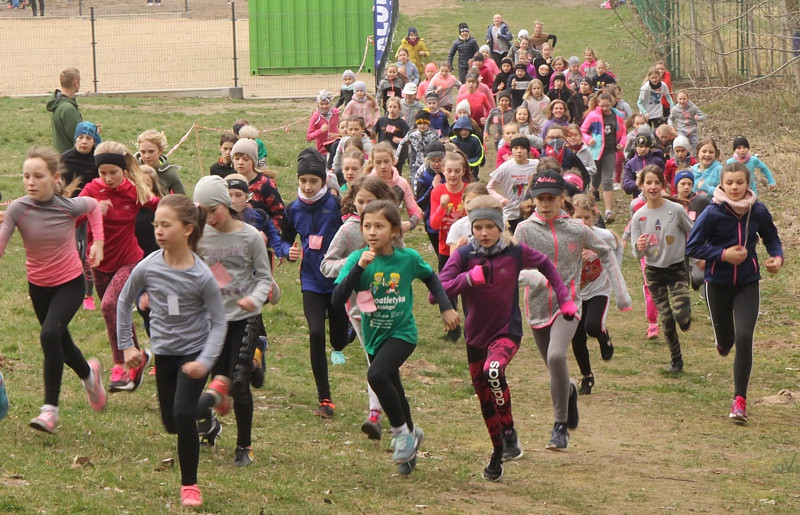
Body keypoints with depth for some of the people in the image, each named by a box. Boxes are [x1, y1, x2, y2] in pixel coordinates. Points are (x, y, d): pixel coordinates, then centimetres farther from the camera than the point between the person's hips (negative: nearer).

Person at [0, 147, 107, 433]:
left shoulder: (70, 206, -17)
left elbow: (93, 206, 6)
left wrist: (98, 242, 0)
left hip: (70, 283, -3)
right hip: (38, 286, 3)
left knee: (49, 334, -25)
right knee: (61, 344, 18)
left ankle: (50, 409, -19)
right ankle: (89, 374, 53)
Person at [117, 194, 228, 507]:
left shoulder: (202, 276, -20)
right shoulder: (147, 268, -13)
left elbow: (218, 322, -12)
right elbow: (124, 302, 4)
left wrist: (205, 361, -23)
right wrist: (127, 345, 3)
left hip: (194, 351, -4)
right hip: (164, 352, 4)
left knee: (182, 414, -19)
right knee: (171, 424, 13)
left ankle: (189, 485, 0)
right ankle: (214, 394, 45)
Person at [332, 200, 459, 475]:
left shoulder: (408, 258, -10)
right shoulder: (357, 260, -11)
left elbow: (431, 278, 12)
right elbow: (337, 299, -21)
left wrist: (446, 308, 6)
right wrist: (359, 268, -29)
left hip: (402, 333, -3)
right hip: (374, 336, 3)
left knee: (377, 375, -28)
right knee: (394, 392, 16)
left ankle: (403, 432, -9)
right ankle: (410, 437, 41)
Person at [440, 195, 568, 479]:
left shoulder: (515, 252, -8)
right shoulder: (463, 256, -10)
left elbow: (545, 264, 13)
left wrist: (563, 295, 8)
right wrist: (468, 278, -32)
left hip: (507, 332, -3)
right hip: (476, 336, 3)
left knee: (493, 371, -34)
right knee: (485, 401, 13)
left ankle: (510, 431, -14)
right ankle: (498, 452, 36)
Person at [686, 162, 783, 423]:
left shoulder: (758, 211, -7)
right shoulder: (713, 213, -15)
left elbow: (771, 238, 9)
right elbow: (692, 247, -11)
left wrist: (777, 257, -12)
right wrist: (723, 254, -22)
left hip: (748, 284, 0)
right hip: (718, 284, 0)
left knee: (744, 338, -15)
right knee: (725, 339, 13)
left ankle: (740, 400, -6)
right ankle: (724, 342, 56)